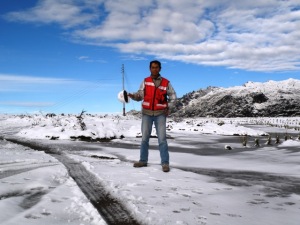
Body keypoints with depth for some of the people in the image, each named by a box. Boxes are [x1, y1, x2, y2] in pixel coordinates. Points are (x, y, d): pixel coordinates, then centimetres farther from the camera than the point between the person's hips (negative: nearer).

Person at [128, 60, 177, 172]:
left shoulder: (166, 82, -1)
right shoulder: (145, 81, 2)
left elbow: (173, 96, 9)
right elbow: (140, 96, -4)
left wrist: (169, 108, -3)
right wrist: (131, 95, -23)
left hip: (160, 114, -2)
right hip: (147, 113, 2)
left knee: (162, 139, -7)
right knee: (144, 138, 6)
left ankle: (165, 163, -4)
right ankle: (143, 160, 17)